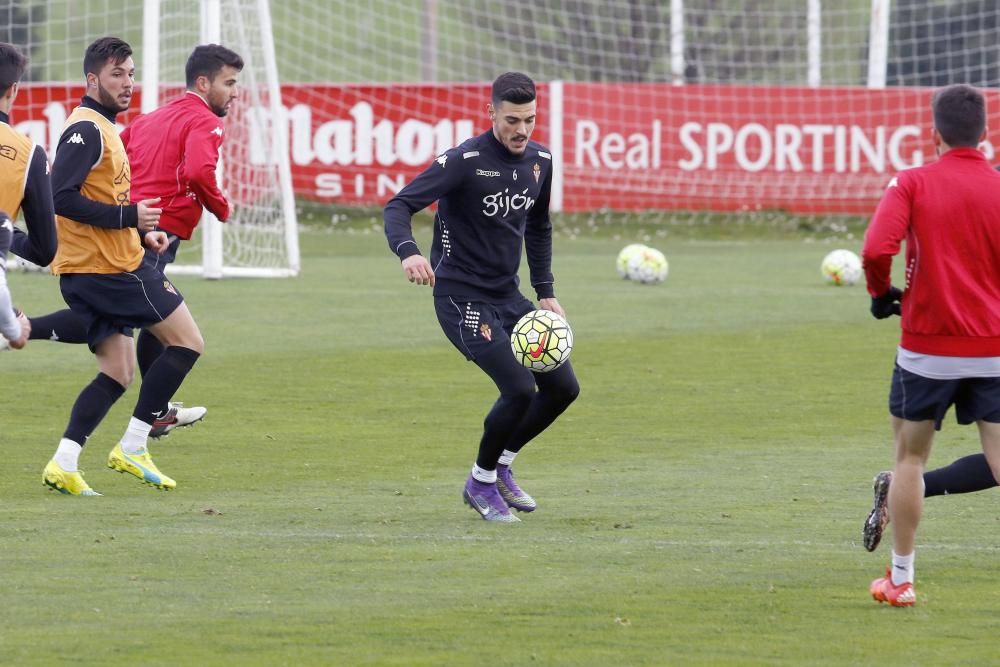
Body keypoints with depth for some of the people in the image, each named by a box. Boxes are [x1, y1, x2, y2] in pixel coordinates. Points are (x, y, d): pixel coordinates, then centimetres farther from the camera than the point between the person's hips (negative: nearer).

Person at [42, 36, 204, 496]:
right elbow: (62, 198, -22)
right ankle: (132, 448, -2)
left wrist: (140, 231, 14)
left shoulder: (100, 128, 18)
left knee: (117, 374, 9)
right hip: (108, 268, -10)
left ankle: (64, 464, -1)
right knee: (187, 341, -2)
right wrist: (129, 217, -22)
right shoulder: (86, 130, -14)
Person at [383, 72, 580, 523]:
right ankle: (481, 483, 3)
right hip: (462, 298, -8)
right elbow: (399, 206, -24)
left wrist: (545, 292, 14)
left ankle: (501, 465, 26)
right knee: (519, 388, -20)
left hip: (508, 298, 8)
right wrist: (407, 251, -44)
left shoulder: (539, 161, 4)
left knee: (563, 387, 5)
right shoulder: (464, 162, -18)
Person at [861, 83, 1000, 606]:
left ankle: (899, 579, 20)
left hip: (927, 349, -1)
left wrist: (883, 294, 0)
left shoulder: (912, 184, -6)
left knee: (910, 459, 14)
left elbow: (876, 249, -19)